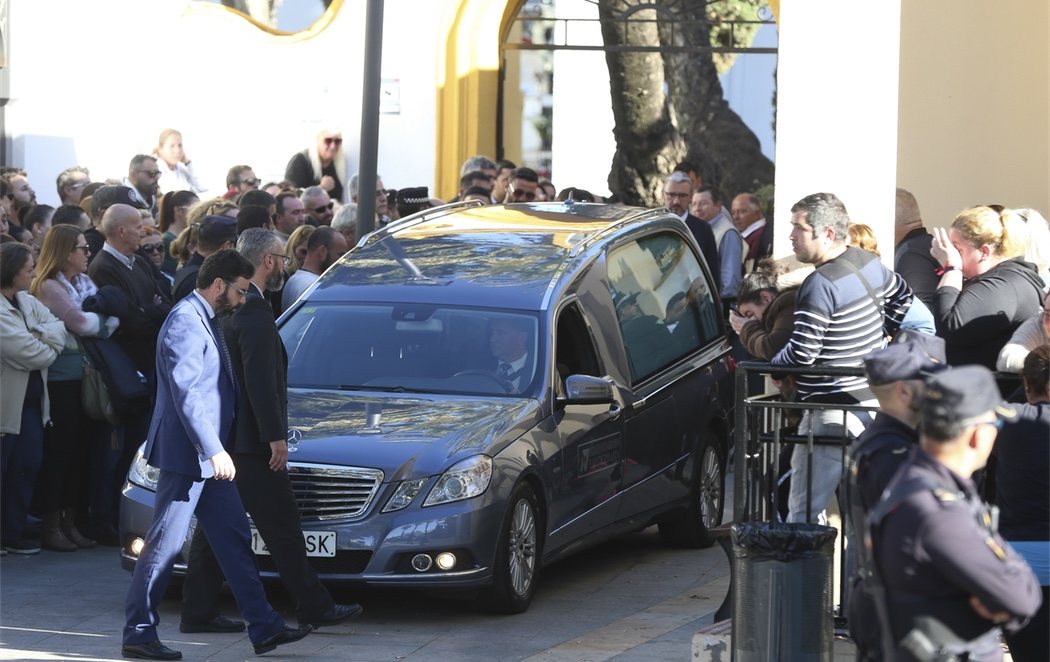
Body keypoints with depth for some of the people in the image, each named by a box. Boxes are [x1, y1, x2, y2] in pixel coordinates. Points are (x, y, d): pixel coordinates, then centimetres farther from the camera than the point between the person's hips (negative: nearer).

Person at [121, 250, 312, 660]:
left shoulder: (205, 320, 16)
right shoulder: (185, 322, -16)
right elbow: (186, 395, -23)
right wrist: (214, 450, -25)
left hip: (208, 456, 10)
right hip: (185, 455, -10)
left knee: (235, 541, 10)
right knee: (165, 545, -5)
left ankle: (264, 629, 13)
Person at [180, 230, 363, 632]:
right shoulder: (254, 311, -17)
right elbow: (260, 382, -21)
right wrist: (275, 437, -18)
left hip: (219, 435, 9)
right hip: (247, 439, -9)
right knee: (281, 526, -2)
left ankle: (198, 612, 10)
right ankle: (314, 607, 4)